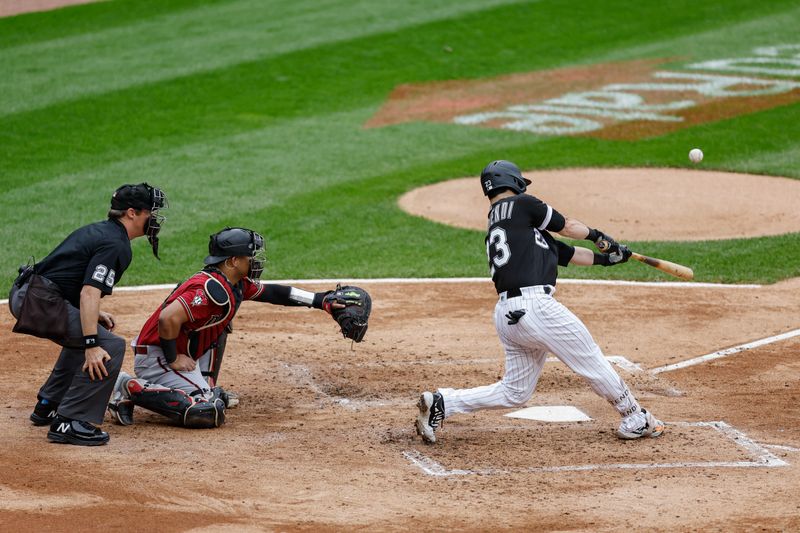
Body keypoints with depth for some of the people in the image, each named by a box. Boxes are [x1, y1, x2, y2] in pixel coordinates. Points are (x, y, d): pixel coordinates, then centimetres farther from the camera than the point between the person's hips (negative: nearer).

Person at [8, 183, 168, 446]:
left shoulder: (96, 230, 21)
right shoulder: (116, 245, -10)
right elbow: (90, 292, -22)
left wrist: (93, 313, 20)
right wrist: (92, 346, -27)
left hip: (21, 295, 10)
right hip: (40, 303, -10)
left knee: (81, 334, 32)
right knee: (110, 345, -13)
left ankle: (47, 406, 33)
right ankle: (70, 422, -15)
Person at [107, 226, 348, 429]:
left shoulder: (237, 284, 8)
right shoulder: (214, 290, -24)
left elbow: (271, 292, 20)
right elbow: (168, 318, -34)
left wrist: (320, 300, 14)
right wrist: (173, 360, -21)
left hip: (181, 354, 10)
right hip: (157, 356, -10)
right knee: (209, 413, -22)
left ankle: (207, 389, 20)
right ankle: (134, 389, -14)